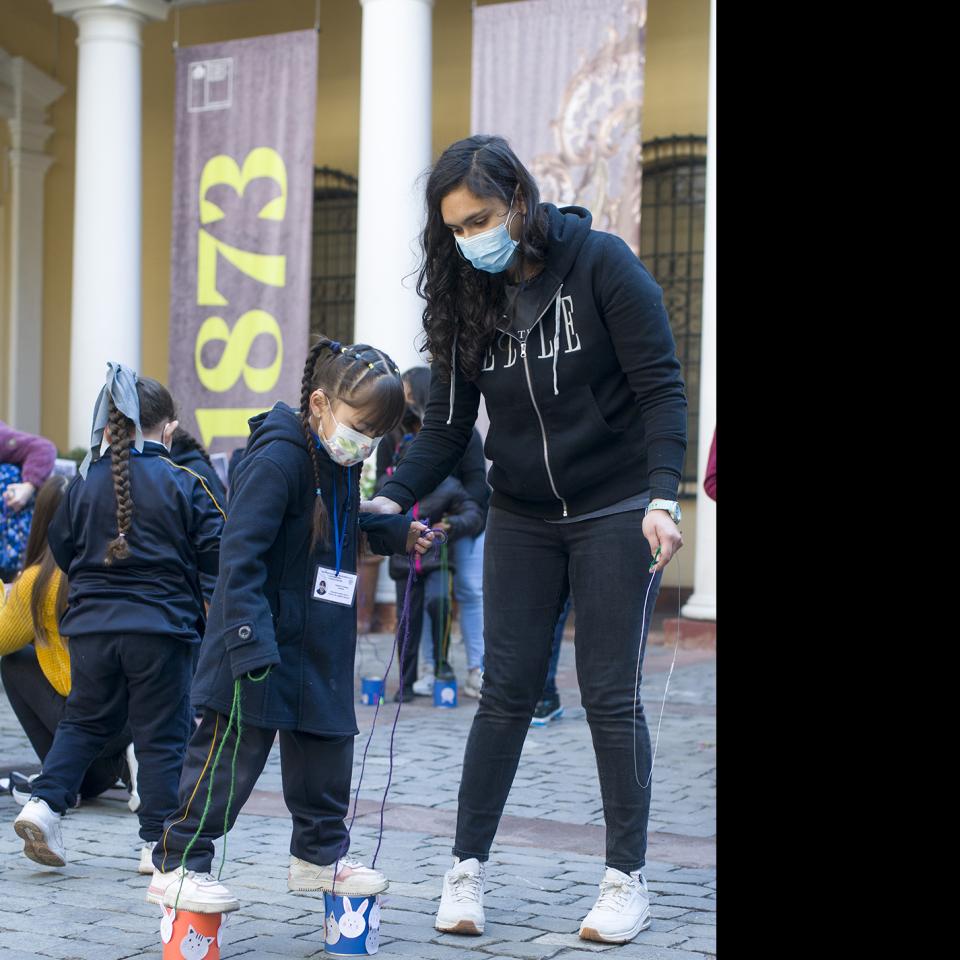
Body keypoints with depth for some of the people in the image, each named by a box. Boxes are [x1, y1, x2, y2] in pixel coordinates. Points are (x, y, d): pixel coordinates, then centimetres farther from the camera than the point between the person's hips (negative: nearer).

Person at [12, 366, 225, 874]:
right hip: (161, 627, -3)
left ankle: (44, 802, 2)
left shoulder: (84, 483, 2)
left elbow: (61, 549, 12)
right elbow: (216, 552, -7)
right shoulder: (182, 484, -7)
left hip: (92, 625, 3)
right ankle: (158, 842, 9)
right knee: (161, 733, 6)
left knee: (84, 720, 18)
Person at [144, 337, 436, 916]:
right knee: (233, 751, -5)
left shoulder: (341, 461, 9)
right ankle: (179, 866, 4)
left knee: (327, 745, 16)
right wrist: (252, 645, -30)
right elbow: (242, 555, -25)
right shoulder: (278, 458, -20)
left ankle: (321, 853, 32)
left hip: (320, 645, 9)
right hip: (264, 645, -9)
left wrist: (396, 533, 12)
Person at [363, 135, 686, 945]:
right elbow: (449, 424, 1)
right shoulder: (468, 296, 1)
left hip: (614, 512, -4)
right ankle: (467, 870, 10)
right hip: (522, 520, 4)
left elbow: (660, 387, -14)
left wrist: (662, 498, -25)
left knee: (610, 695, 0)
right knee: (507, 691, 3)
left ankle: (628, 878, 11)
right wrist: (393, 499, -14)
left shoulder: (601, 263, -13)